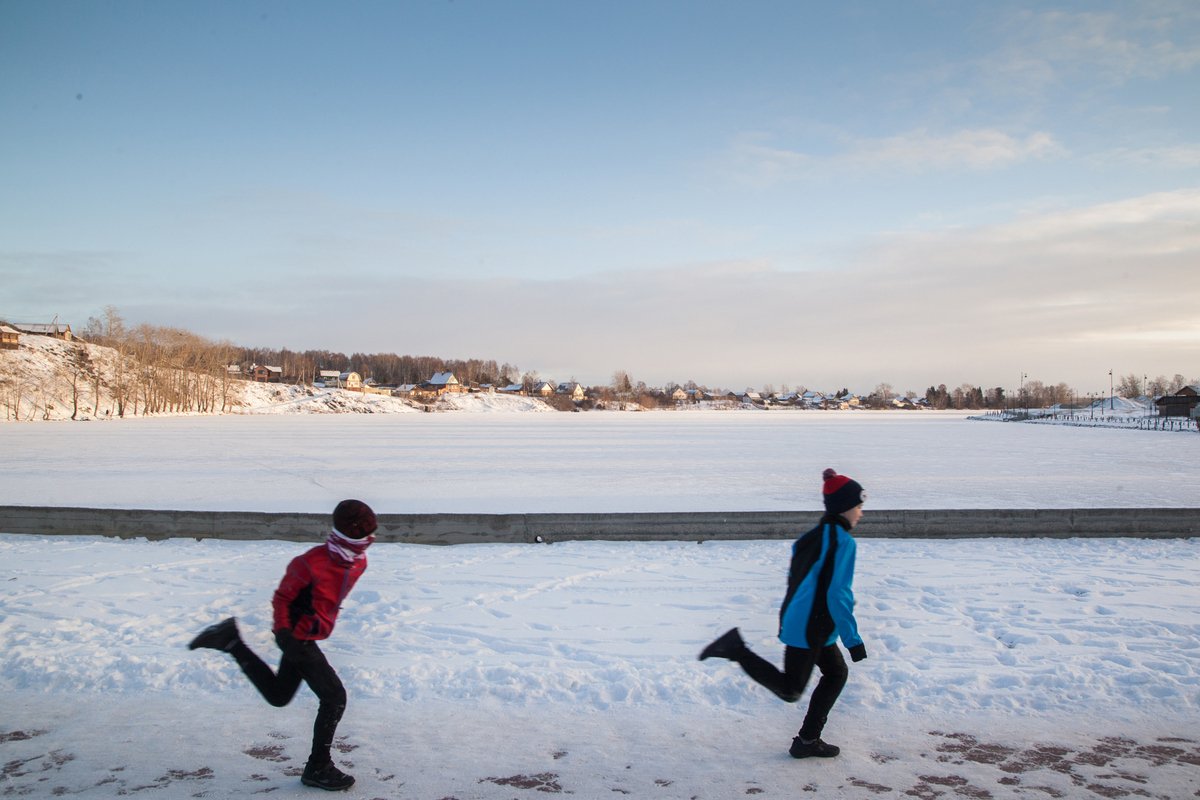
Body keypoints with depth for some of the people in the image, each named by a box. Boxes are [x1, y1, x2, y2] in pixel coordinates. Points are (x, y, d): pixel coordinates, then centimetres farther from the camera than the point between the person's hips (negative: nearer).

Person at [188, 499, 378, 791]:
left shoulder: (358, 562, -3)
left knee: (278, 696, 20)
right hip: (296, 636, -8)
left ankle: (231, 641, 24)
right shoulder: (312, 563, -27)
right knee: (334, 697, -9)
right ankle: (318, 768, 5)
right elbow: (282, 598, -16)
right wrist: (285, 633, -23)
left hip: (308, 635, 8)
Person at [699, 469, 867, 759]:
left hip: (797, 621, 10)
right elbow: (838, 595, -21)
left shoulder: (814, 536, 10)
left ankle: (808, 741, 23)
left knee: (836, 673, 20)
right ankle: (737, 650, -7)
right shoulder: (843, 542, -17)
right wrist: (853, 639, -16)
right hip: (809, 629, -10)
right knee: (790, 691, -2)